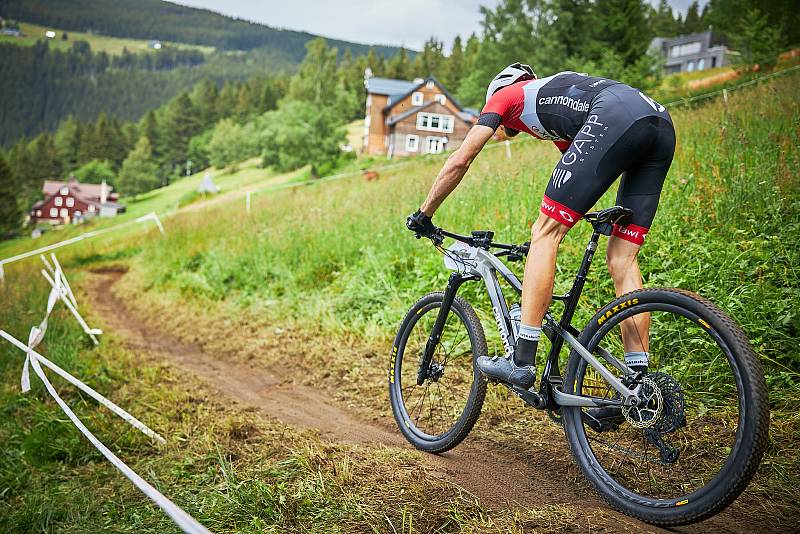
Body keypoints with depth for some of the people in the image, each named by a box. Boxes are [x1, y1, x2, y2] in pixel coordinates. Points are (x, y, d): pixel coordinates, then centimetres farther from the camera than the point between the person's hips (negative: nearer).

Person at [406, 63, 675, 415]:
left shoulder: (505, 95, 24)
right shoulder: (559, 98, 42)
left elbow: (458, 162, 18)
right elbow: (577, 187, 45)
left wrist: (423, 214, 29)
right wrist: (548, 235, 54)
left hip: (616, 119, -8)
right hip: (662, 125, 8)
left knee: (545, 233, -4)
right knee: (621, 259, 7)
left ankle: (522, 363, -8)